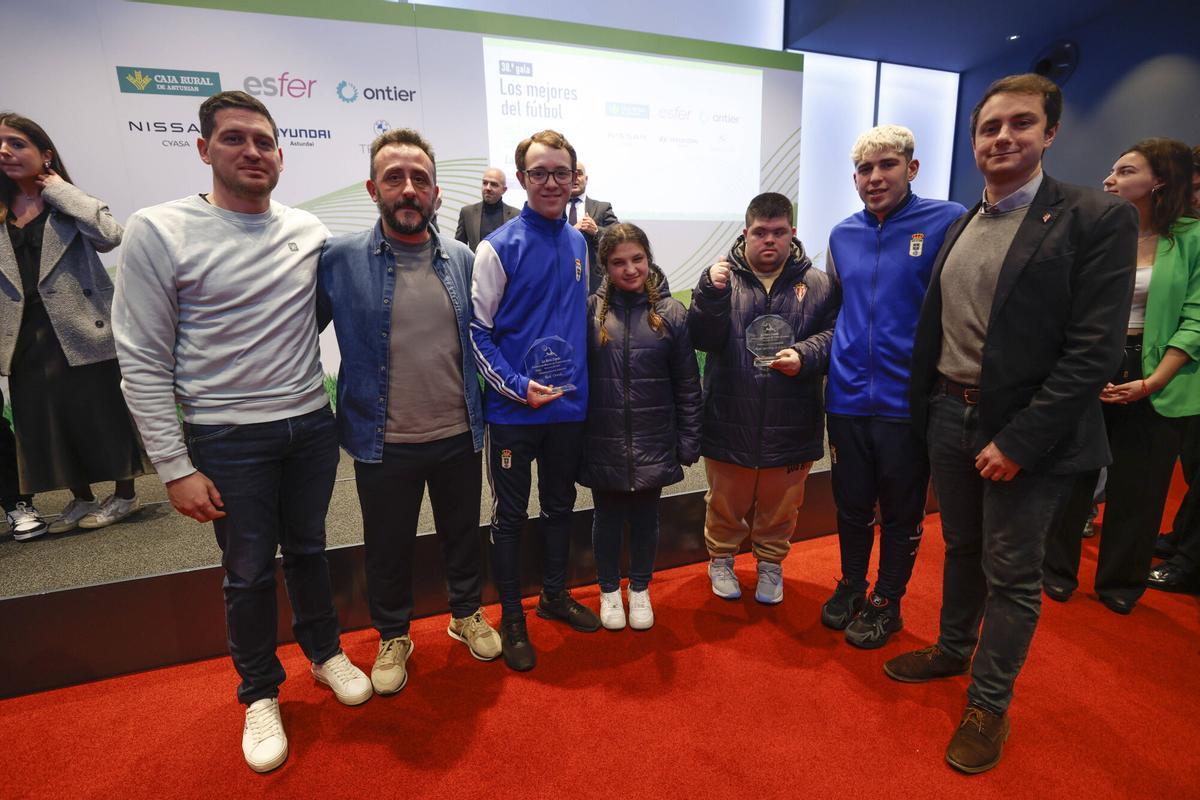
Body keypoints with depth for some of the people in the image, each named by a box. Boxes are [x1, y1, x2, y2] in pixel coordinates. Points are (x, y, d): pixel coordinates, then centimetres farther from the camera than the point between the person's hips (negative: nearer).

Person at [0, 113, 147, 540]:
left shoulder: (69, 206, 0)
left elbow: (111, 234, -22)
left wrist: (58, 188, -11)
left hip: (84, 331, -5)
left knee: (104, 415, 3)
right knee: (44, 425, 10)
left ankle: (124, 494, 18)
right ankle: (81, 499, 26)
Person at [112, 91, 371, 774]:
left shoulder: (310, 231, 1)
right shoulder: (160, 232, -9)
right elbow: (143, 363, -9)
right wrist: (176, 467, -11)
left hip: (311, 424, 3)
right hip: (228, 437, -2)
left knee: (308, 548, 19)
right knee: (249, 571, 11)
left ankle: (326, 651, 42)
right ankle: (261, 693, 35)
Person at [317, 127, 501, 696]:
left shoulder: (461, 259, 1)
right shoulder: (339, 259, -8)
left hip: (459, 436, 3)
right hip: (383, 444, -2)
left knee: (463, 534, 19)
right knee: (388, 547, 15)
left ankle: (467, 614, 45)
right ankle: (392, 637, 41)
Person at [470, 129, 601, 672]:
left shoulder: (579, 243, 7)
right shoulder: (499, 248, -9)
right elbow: (476, 331, -9)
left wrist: (577, 379, 9)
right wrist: (518, 386, -18)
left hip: (570, 405, 5)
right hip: (513, 409, -5)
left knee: (560, 504, 18)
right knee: (511, 515, 8)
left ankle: (555, 594, 38)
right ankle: (511, 617, 27)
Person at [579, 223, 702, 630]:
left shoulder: (671, 313, -2)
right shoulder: (589, 310, -4)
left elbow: (687, 385, 0)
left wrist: (688, 442, -1)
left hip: (653, 443, 1)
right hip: (603, 443, 0)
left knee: (645, 518, 15)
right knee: (608, 518, 15)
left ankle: (640, 589, 38)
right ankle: (609, 590, 38)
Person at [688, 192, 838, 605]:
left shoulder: (818, 284, 1)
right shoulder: (723, 277, -2)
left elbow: (833, 334, 2)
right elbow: (703, 339, -10)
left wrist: (804, 355, -17)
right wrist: (711, 294, -25)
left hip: (791, 425, 1)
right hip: (729, 421, -1)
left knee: (780, 506, 19)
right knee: (725, 502, 17)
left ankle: (771, 563, 42)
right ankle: (721, 559, 41)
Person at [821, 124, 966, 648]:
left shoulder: (948, 222, -7)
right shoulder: (842, 235, 8)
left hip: (907, 399, -3)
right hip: (847, 396, 4)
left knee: (901, 513, 13)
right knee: (851, 505, 16)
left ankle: (887, 601, 33)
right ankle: (851, 585, 39)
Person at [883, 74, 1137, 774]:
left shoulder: (1098, 218, -9)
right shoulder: (959, 228, 9)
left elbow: (1096, 349, -16)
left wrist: (1019, 441, -19)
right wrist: (923, 411, 8)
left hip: (1027, 434, -5)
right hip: (951, 419, 5)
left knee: (1013, 574, 8)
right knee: (961, 549, 21)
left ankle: (989, 704, 27)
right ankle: (953, 651, 42)